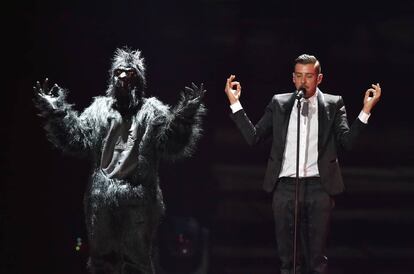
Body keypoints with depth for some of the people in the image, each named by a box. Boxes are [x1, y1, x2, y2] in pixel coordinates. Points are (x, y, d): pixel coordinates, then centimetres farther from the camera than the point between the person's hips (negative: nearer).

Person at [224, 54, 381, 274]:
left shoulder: (333, 104, 6)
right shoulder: (279, 103, 9)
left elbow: (347, 141, -5)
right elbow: (253, 137, 6)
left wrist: (366, 110, -14)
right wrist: (235, 103, 1)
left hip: (318, 188, -1)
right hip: (285, 187, 1)